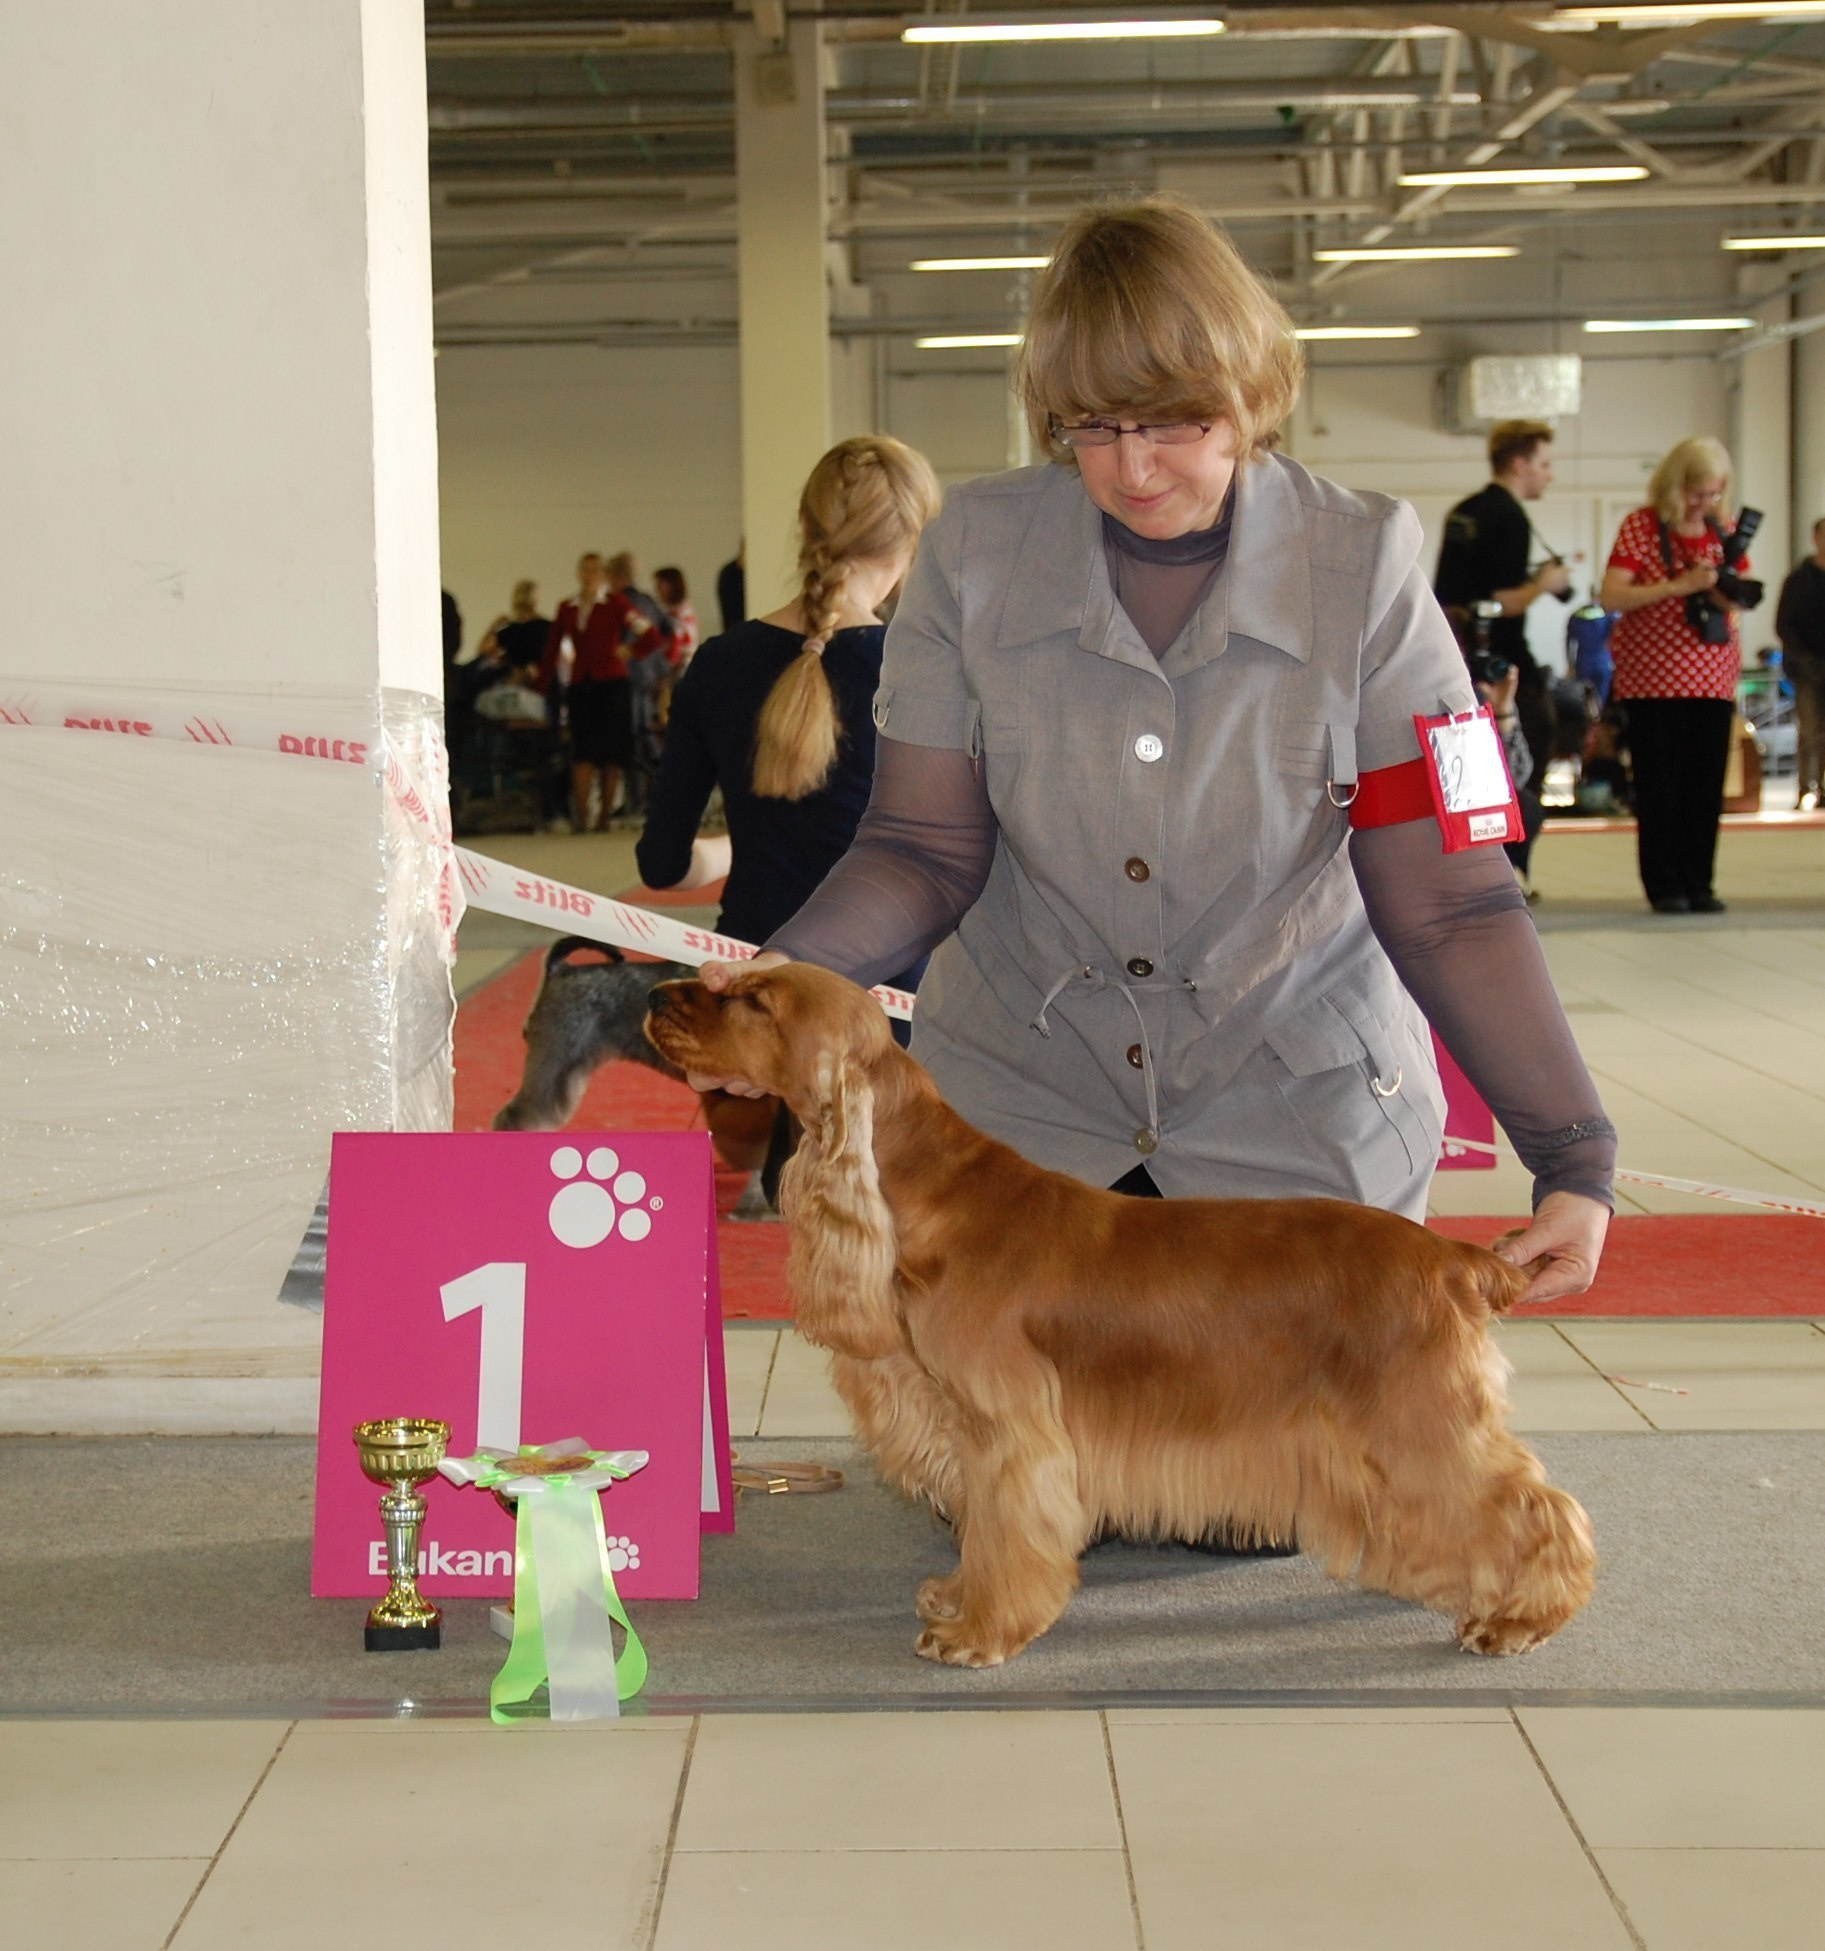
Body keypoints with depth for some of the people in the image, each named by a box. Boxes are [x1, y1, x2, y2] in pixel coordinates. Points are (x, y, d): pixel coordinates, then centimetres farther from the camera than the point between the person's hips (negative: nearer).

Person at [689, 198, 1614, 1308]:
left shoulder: (1359, 570, -10)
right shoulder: (976, 556, -6)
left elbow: (1446, 902, -11)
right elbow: (926, 850, -4)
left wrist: (1572, 1150, -20)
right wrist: (786, 976, -23)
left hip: (1300, 1132, -1)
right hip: (1021, 1107, 1)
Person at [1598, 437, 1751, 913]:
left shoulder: (1723, 530, 10)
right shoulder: (1641, 525, -4)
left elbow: (1736, 599, 16)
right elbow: (1610, 597, -13)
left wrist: (1733, 591, -9)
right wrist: (1679, 586, -21)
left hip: (1713, 677, 4)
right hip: (1653, 677, -4)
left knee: (1706, 784, 4)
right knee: (1659, 785, -2)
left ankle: (1699, 883, 11)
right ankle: (1664, 886, 3)